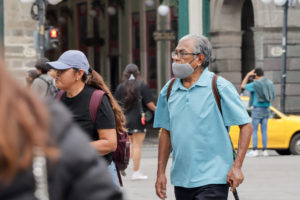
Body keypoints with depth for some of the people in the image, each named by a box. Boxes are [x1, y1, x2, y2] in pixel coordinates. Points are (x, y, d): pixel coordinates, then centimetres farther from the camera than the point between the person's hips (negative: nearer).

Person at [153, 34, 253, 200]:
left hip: (212, 180, -5)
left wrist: (237, 166, -13)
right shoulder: (169, 90, 9)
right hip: (181, 180, 5)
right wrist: (161, 172, 11)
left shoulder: (220, 87, -6)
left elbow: (246, 126, -5)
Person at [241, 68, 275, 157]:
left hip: (257, 109, -5)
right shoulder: (270, 83, 5)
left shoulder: (255, 84, -12)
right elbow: (272, 97, 14)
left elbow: (243, 86, 1)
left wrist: (248, 75, 5)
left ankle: (254, 150, -3)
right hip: (266, 109, 6)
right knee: (264, 131, 9)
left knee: (254, 130, 0)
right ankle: (265, 150, 8)